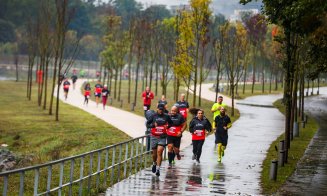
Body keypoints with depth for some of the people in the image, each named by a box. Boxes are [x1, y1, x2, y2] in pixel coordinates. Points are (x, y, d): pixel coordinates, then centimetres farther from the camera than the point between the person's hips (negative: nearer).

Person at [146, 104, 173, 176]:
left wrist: (168, 126, -4)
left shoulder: (166, 116, 3)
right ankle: (154, 164, 41)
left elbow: (171, 123, 17)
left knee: (159, 152, -15)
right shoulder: (153, 116, 2)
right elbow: (147, 124, 6)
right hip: (154, 137, 1)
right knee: (154, 153, 11)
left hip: (162, 137, -1)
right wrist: (153, 125, -13)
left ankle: (158, 169, -15)